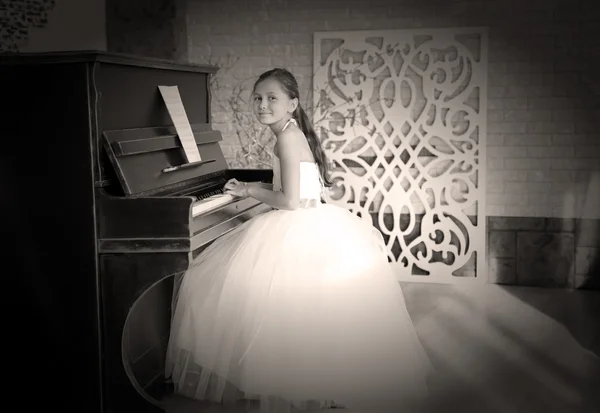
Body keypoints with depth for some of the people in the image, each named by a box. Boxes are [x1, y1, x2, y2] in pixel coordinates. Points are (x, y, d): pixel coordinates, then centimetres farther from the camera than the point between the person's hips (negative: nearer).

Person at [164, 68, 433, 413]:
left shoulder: (287, 137, -15)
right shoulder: (296, 133, 14)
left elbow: (290, 201, -21)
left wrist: (251, 190, -7)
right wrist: (256, 189, 19)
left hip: (301, 236, -9)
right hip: (318, 227, 9)